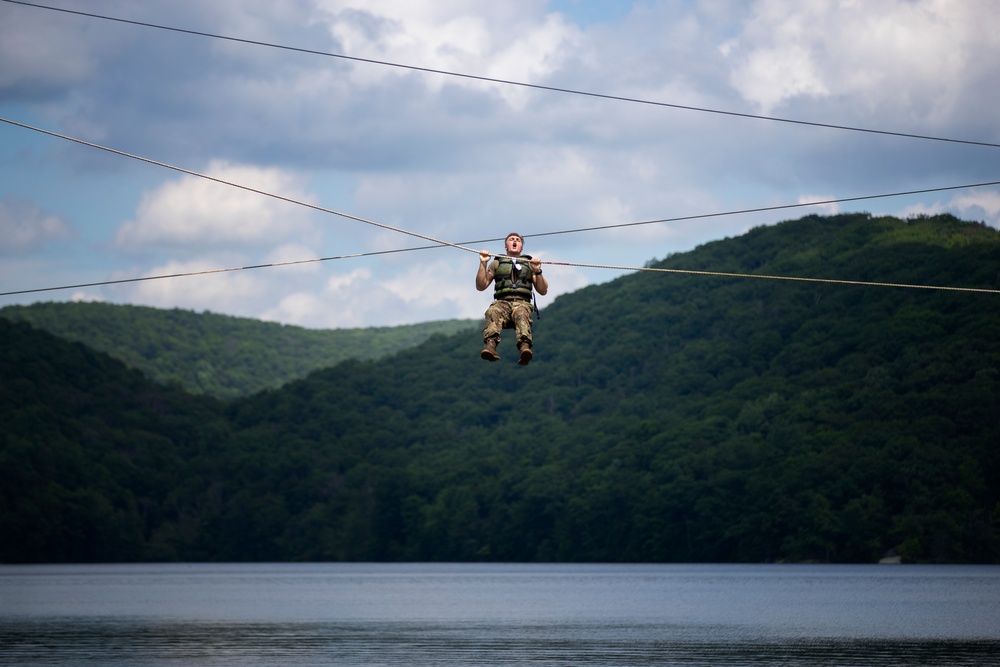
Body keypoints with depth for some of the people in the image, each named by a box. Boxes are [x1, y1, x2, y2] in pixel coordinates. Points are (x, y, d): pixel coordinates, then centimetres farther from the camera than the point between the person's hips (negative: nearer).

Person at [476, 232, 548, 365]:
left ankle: (525, 347, -66)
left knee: (521, 315, -39)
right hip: (502, 302, 0)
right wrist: (483, 264, 9)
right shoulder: (496, 263, 28)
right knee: (493, 313, -38)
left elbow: (543, 291, 21)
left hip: (522, 303, 0)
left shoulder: (529, 264, 29)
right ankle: (490, 345, -63)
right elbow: (480, 286, 19)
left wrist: (538, 272, 6)